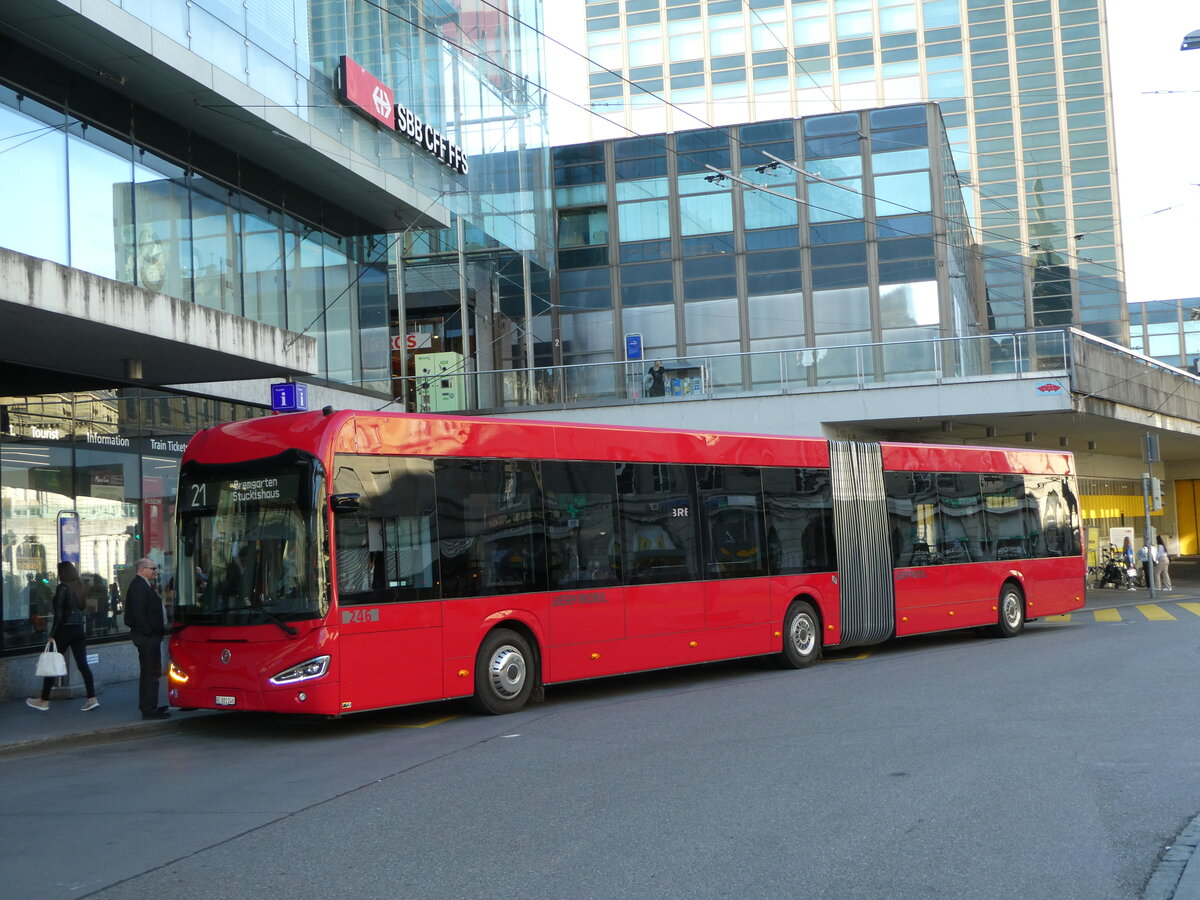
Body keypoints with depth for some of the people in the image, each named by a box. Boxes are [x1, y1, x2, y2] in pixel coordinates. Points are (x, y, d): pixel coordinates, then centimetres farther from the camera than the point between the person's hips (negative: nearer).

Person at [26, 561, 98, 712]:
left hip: (65, 629, -6)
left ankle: (44, 701, 11)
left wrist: (52, 634, -13)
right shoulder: (80, 586, 9)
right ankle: (92, 698, -4)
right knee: (82, 664, 4)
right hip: (79, 629, 6)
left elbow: (59, 613, -15)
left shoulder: (63, 587, -12)